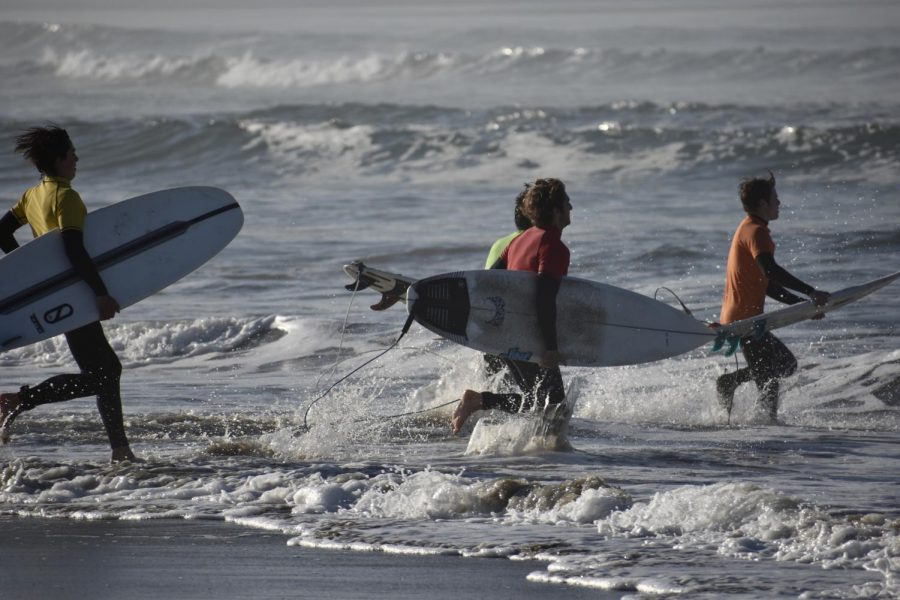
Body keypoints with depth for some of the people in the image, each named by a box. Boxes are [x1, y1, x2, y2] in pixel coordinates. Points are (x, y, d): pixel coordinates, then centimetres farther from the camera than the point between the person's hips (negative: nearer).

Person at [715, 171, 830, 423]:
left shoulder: (748, 229, 20)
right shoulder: (755, 231, -14)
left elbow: (765, 284, 23)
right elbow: (770, 270, -32)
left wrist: (802, 304, 15)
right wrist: (810, 292, -34)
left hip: (735, 316, 10)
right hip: (745, 318, -10)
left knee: (786, 364, 18)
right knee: (768, 378, -5)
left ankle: (729, 382, 12)